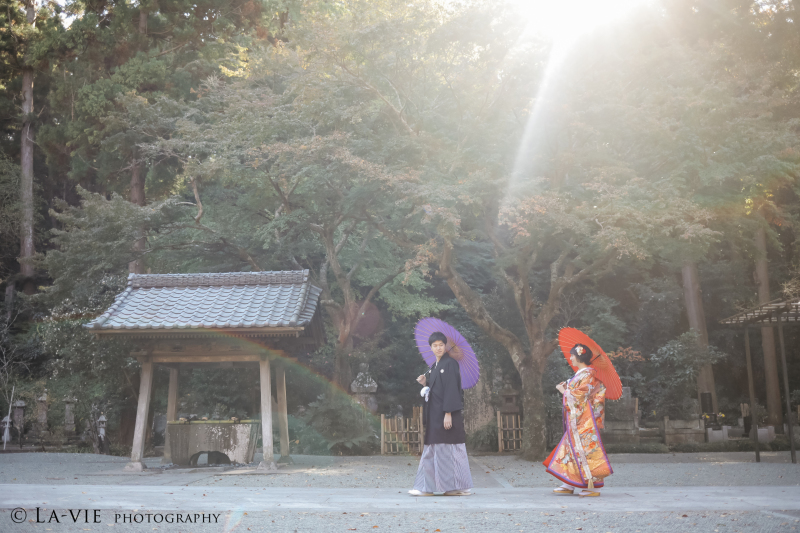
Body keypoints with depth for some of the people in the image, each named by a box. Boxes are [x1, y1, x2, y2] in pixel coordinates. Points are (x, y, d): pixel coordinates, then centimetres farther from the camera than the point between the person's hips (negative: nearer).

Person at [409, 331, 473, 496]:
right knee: (432, 450, 7)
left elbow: (451, 389, -15)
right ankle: (426, 487, 10)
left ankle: (461, 487, 5)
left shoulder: (450, 364, -8)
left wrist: (448, 413, -20)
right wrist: (425, 384, 1)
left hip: (447, 414, -8)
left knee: (450, 449, -3)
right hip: (434, 415, 8)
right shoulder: (433, 367, 17)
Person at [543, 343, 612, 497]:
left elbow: (578, 397, -16)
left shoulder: (587, 375, -12)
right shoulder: (580, 375, 17)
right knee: (572, 448, 9)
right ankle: (570, 485, 12)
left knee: (586, 449, -8)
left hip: (584, 420, -10)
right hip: (575, 420, 10)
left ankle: (594, 487, -4)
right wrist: (565, 388, 8)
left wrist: (564, 391, -3)